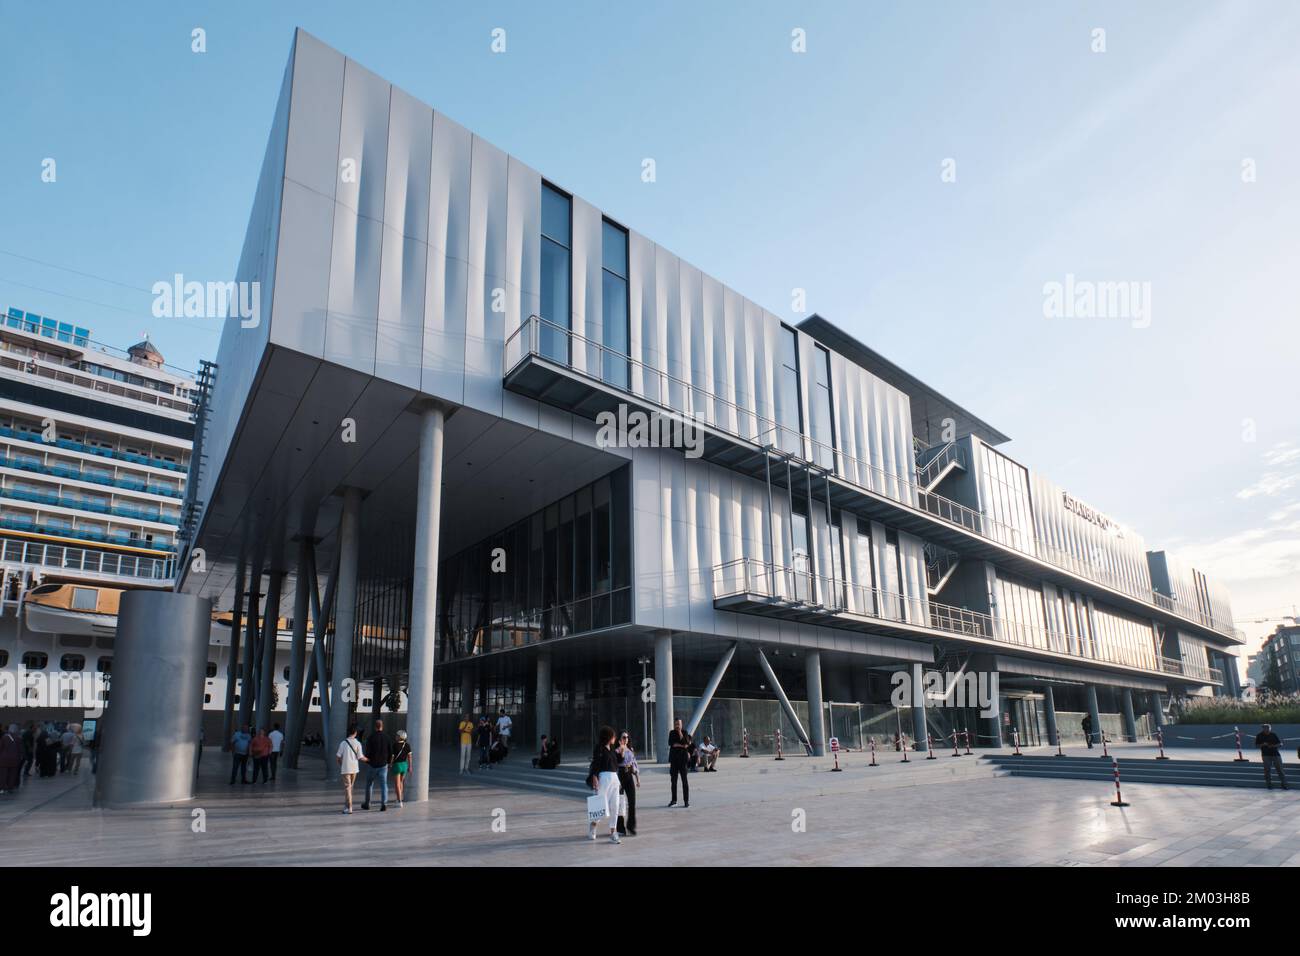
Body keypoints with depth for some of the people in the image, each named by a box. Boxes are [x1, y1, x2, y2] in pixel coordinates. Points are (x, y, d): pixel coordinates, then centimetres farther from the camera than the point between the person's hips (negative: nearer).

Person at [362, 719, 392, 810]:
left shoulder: (371, 737, -10)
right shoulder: (386, 737, -1)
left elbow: (368, 751, -12)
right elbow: (391, 751, 1)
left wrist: (367, 761, 4)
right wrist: (388, 761, 14)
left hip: (372, 765, -1)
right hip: (383, 765, 1)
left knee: (369, 785, 15)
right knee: (383, 784, 2)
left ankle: (367, 804, 25)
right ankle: (384, 803, -10)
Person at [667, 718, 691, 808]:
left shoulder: (685, 732, 0)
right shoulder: (671, 733, 7)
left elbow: (686, 743, -13)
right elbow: (670, 743, -6)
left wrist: (680, 733, -18)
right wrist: (682, 745, -13)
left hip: (683, 759, -3)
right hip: (674, 759, 3)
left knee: (684, 780, -4)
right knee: (673, 780, 8)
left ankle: (686, 801, -2)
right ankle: (674, 800, 18)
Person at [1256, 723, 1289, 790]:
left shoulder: (1274, 735, 4)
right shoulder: (1259, 736, 2)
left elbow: (1280, 744, 6)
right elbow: (1257, 745, 5)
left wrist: (1274, 746, -12)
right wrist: (1263, 744, -14)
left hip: (1276, 754, 1)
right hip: (1266, 755, -1)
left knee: (1280, 770, 0)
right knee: (1267, 770, -2)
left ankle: (1284, 785, 6)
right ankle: (1269, 784, 7)